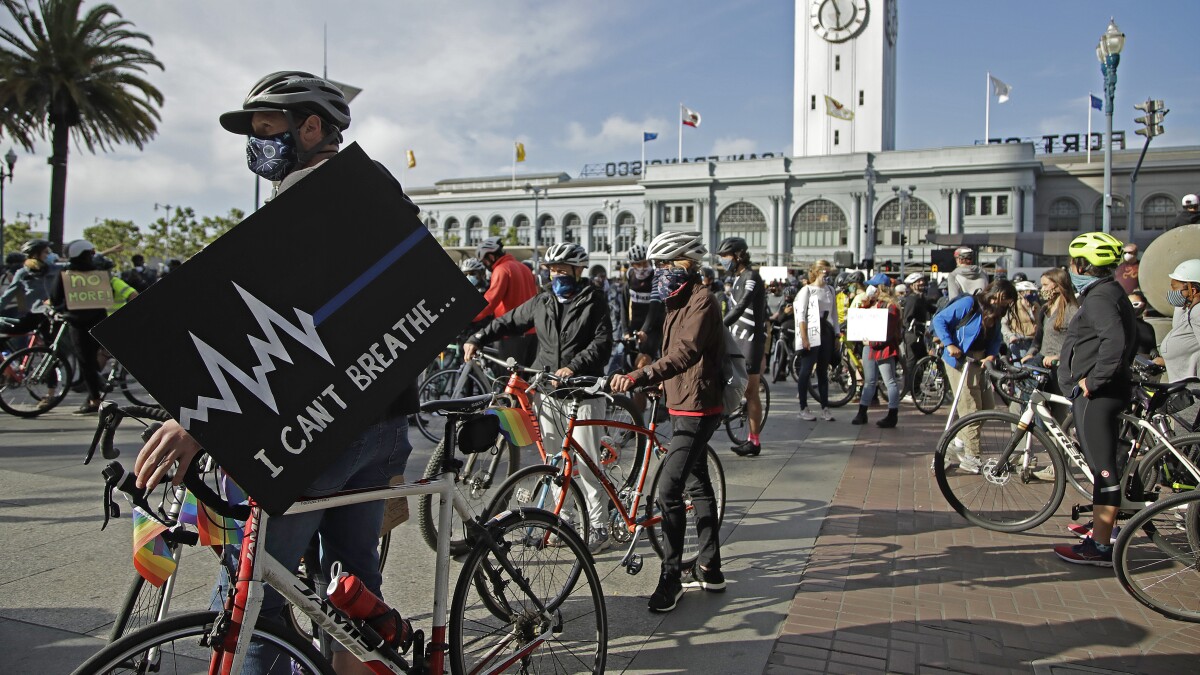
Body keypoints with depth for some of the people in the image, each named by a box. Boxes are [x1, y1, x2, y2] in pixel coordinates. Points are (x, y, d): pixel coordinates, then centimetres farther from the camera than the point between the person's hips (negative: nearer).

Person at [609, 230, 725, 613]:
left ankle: (671, 579, -1)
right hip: (681, 405, 11)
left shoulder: (701, 301, -18)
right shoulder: (679, 302, 14)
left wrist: (639, 377, -45)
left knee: (668, 492, -12)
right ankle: (709, 570, 28)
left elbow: (685, 353, -34)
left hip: (696, 411, -11)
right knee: (697, 486, 16)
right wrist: (657, 382, 12)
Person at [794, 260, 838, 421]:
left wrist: (836, 336, 12)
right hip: (812, 335, -5)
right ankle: (803, 408, 4)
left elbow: (834, 314, 17)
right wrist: (804, 338, -14)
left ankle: (825, 408, 11)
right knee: (806, 371, -1)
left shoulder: (830, 291, 14)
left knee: (823, 372, 8)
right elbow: (801, 316, -7)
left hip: (826, 334, 5)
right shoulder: (807, 290, -2)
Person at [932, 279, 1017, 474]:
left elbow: (995, 339, 11)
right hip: (960, 361, -8)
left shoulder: (995, 314, 9)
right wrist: (949, 344, -23)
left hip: (979, 362, 8)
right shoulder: (968, 304, -15)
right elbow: (939, 320, -15)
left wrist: (991, 355, -9)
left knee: (987, 407, 9)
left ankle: (960, 441, 25)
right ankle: (970, 458, 2)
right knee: (970, 409, -6)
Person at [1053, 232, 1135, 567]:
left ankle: (1100, 547, -3)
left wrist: (1093, 380, -23)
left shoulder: (1098, 298, -16)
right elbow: (1127, 342, 22)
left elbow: (1115, 342, -31)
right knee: (1102, 464, 19)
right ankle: (1101, 530, 31)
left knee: (1103, 467, -7)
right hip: (1102, 392, 11)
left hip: (1095, 395, -11)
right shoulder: (1109, 292, 17)